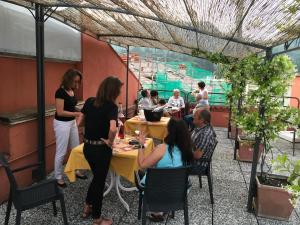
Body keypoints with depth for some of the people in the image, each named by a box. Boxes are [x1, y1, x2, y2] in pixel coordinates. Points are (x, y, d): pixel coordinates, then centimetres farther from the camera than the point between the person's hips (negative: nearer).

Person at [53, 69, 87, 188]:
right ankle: (58, 178, 18)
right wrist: (77, 114, -22)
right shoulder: (60, 92, -19)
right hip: (61, 124, -9)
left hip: (72, 122, 9)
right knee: (61, 152, 2)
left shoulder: (72, 91, 6)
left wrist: (80, 112, 4)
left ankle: (76, 171, 35)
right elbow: (60, 112, -22)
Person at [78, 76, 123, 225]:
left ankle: (87, 207, 42)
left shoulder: (89, 102, 0)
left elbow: (80, 122, 8)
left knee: (97, 177, 28)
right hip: (101, 149, -6)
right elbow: (113, 129, -34)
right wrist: (110, 141, -17)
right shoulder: (112, 106, -19)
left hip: (87, 147, 6)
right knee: (100, 180, 11)